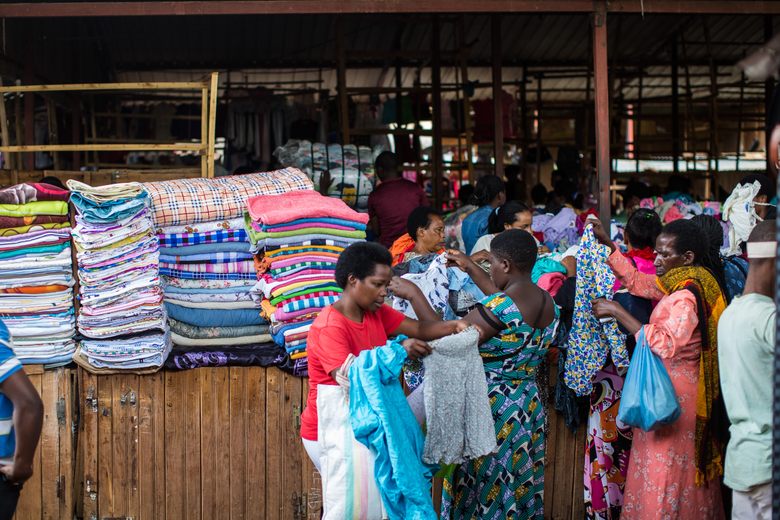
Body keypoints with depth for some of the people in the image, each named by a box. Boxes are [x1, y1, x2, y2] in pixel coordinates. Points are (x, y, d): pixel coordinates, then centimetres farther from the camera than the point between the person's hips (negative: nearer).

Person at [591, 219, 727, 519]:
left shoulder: (686, 297, -22)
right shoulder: (676, 284, 7)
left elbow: (666, 344, -30)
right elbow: (635, 280, 17)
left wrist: (618, 312, -26)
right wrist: (606, 244, 7)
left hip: (674, 392, -10)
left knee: (666, 470, -2)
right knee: (685, 468, 17)